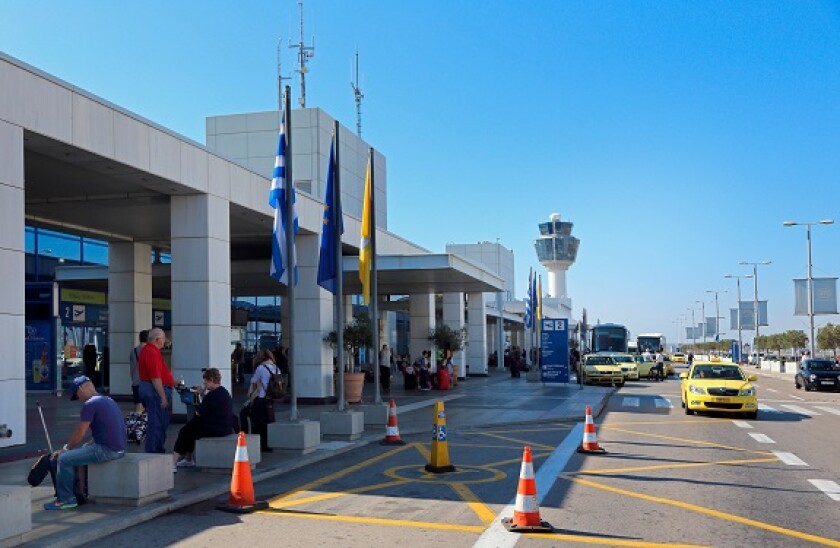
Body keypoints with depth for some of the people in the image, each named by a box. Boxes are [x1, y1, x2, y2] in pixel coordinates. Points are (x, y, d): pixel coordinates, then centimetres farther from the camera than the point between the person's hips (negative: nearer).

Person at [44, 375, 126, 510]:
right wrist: (87, 445, 20)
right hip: (119, 449, 10)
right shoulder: (108, 401, 19)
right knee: (78, 453, 26)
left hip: (107, 451, -10)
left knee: (64, 459, -4)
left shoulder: (90, 404, -10)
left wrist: (64, 449, 6)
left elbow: (80, 434, -8)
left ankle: (65, 499, 4)